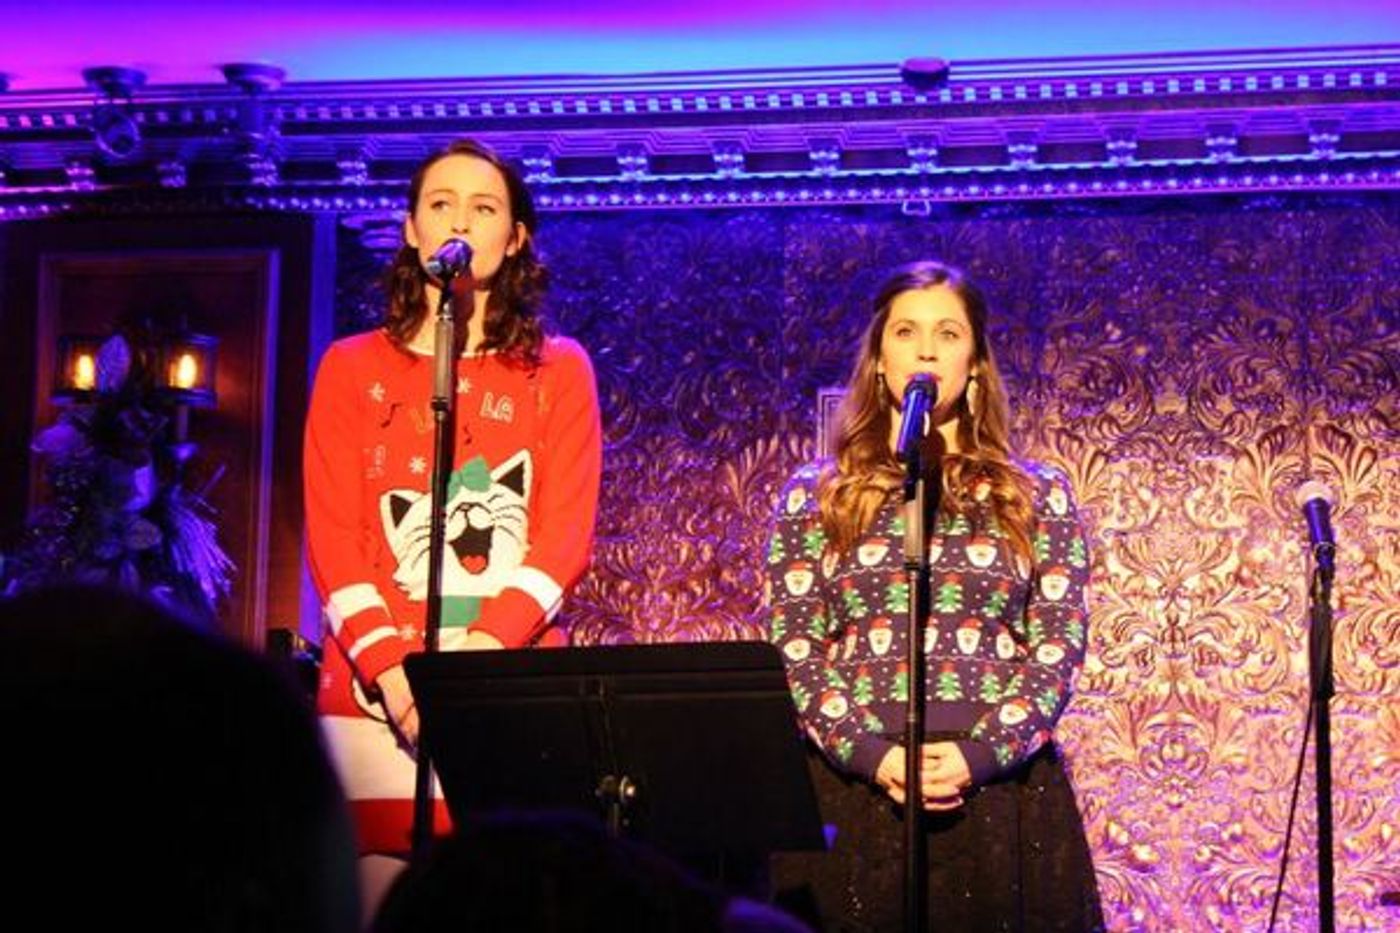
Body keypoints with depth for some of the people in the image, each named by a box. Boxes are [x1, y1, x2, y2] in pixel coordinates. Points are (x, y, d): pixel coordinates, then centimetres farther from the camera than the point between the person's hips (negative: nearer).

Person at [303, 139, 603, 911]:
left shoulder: (558, 370, 10)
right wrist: (394, 671, -13)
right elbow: (332, 536, 3)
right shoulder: (352, 368, 12)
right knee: (378, 896, -4)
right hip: (374, 693, 0)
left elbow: (565, 537, 0)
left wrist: (476, 658, -15)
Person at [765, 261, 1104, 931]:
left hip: (1001, 788, 0)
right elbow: (792, 648, 3)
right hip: (852, 787, 0)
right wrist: (873, 756, -12)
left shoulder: (1037, 497, 11)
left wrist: (980, 756, -12)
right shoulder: (814, 496, 10)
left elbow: (1059, 646, 3)